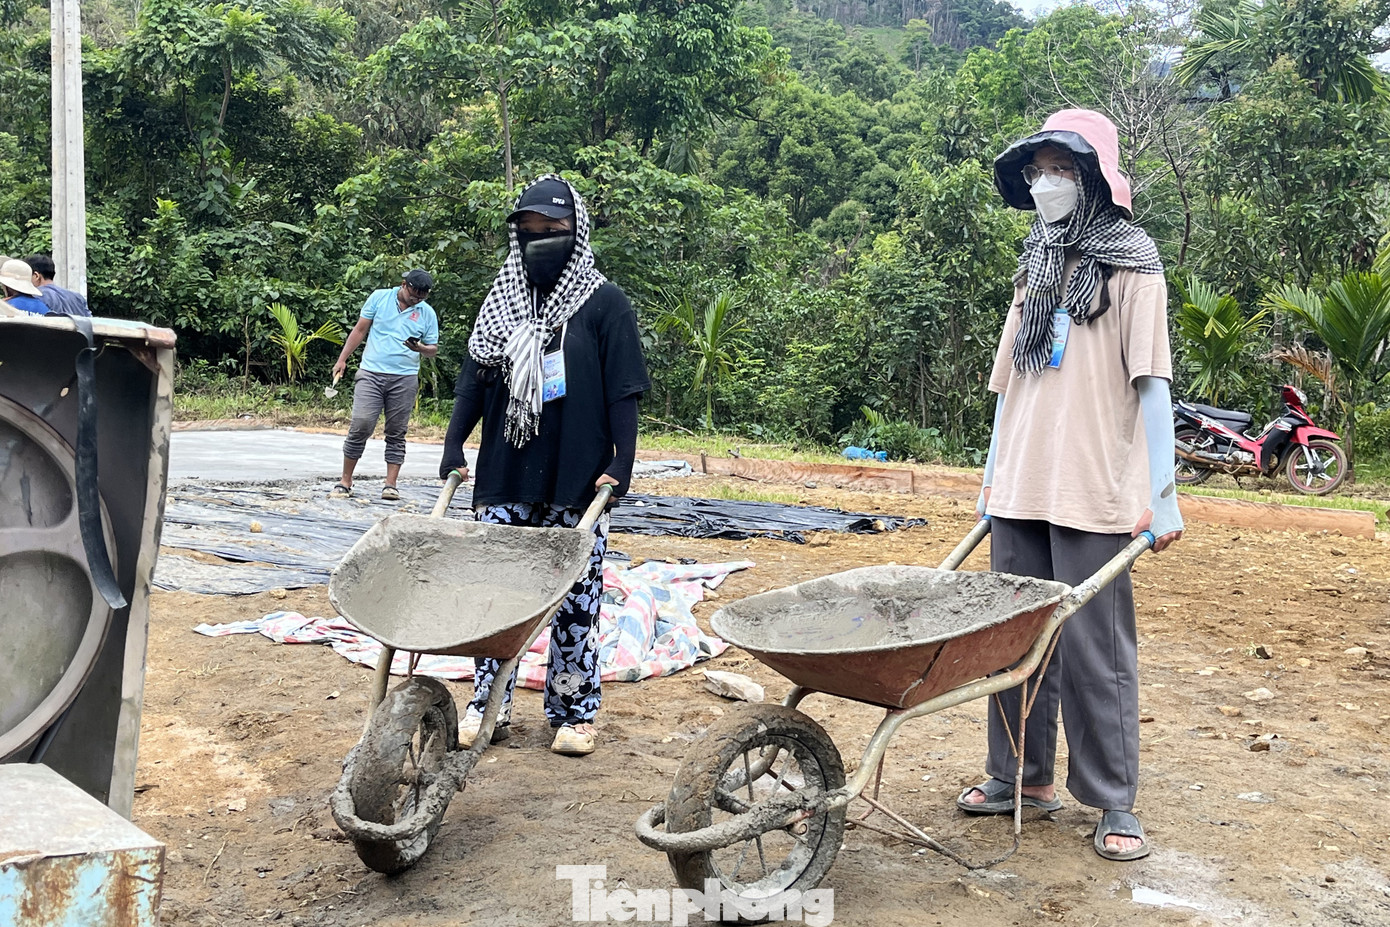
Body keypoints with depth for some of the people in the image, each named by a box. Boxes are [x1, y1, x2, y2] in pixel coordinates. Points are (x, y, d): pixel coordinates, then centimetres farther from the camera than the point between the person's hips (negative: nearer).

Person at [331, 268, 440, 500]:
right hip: (371, 374, -1)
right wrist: (342, 359, 7)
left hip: (404, 379, 1)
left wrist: (421, 348, -13)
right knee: (360, 426, -9)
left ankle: (391, 485, 6)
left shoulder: (427, 313, 7)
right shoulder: (379, 298, 6)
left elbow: (433, 349, 11)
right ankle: (345, 481, 2)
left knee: (396, 434, 3)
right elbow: (360, 330, 10)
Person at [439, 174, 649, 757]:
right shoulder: (502, 302, 12)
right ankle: (488, 707, 16)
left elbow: (623, 391, -3)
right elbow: (474, 380, 12)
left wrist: (621, 464, -11)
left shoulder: (605, 304, 0)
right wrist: (453, 448, 3)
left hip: (577, 482, -3)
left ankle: (574, 712, 15)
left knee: (575, 597, 3)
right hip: (504, 477, 4)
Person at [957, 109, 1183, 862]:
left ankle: (1114, 802, 11)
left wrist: (1162, 494, -10)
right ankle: (1023, 777, 22)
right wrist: (992, 477, 17)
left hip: (1095, 494, -6)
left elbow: (1152, 383, -5)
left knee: (1092, 648, -2)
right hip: (1021, 492, 6)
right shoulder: (1036, 270, 18)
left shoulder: (1130, 269, 0)